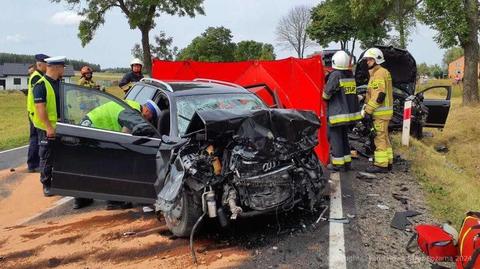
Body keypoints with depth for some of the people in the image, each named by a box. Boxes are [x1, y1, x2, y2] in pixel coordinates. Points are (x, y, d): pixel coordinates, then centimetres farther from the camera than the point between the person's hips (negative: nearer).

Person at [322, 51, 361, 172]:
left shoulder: (335, 75, -15)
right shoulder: (351, 75, 9)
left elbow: (327, 93, -13)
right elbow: (350, 93, 11)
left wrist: (324, 97, 7)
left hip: (337, 113, -8)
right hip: (349, 111, 8)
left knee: (335, 137, 0)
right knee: (344, 136, 17)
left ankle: (337, 164, 3)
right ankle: (347, 162, 22)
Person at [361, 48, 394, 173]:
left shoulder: (379, 74, -14)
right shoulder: (383, 72, 20)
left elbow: (379, 96, -23)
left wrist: (368, 111, -20)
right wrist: (367, 108, 20)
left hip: (380, 112, -11)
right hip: (382, 111, 11)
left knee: (380, 138, -7)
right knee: (383, 137, 15)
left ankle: (381, 164, -3)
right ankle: (387, 162, 23)